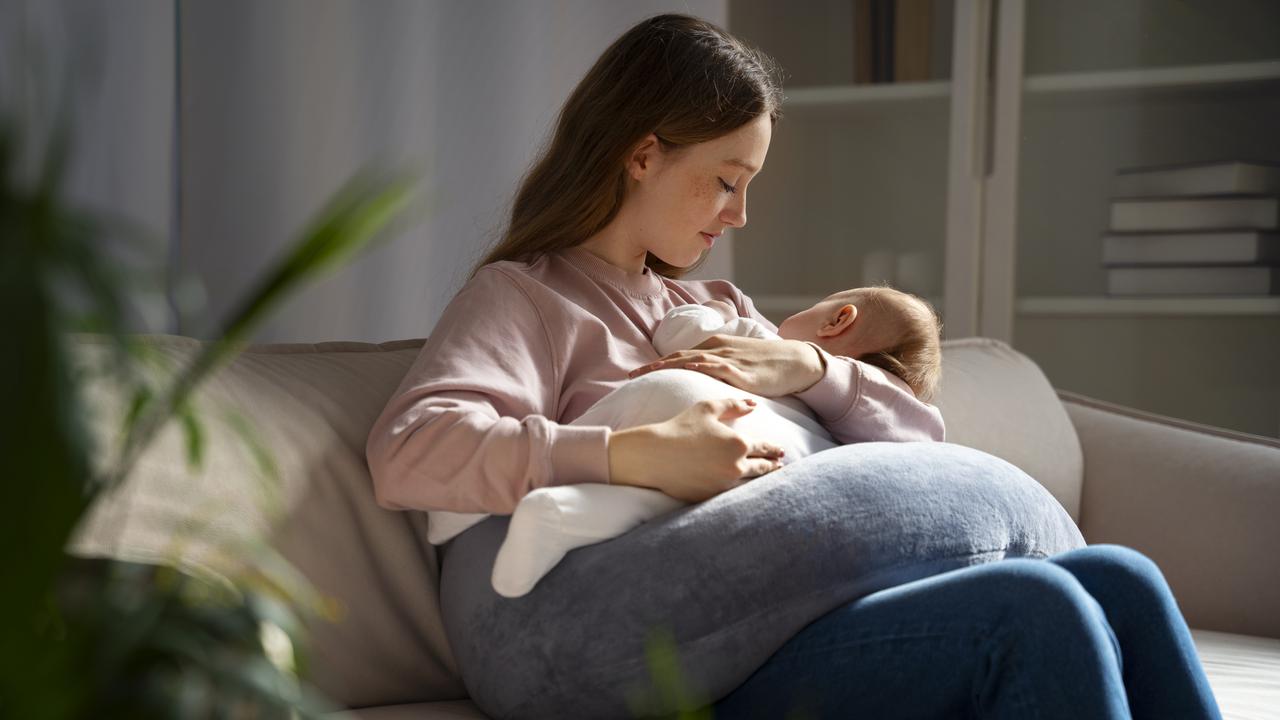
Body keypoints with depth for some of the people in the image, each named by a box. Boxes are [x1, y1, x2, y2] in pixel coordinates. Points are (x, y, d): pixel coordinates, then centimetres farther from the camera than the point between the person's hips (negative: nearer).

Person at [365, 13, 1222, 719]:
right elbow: (407, 451, -15)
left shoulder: (721, 310, 27)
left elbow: (917, 431, 21)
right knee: (1036, 609, -25)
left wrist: (808, 367, -1)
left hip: (802, 623, 7)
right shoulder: (525, 296, 6)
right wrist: (639, 456, -26)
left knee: (1118, 580, -11)